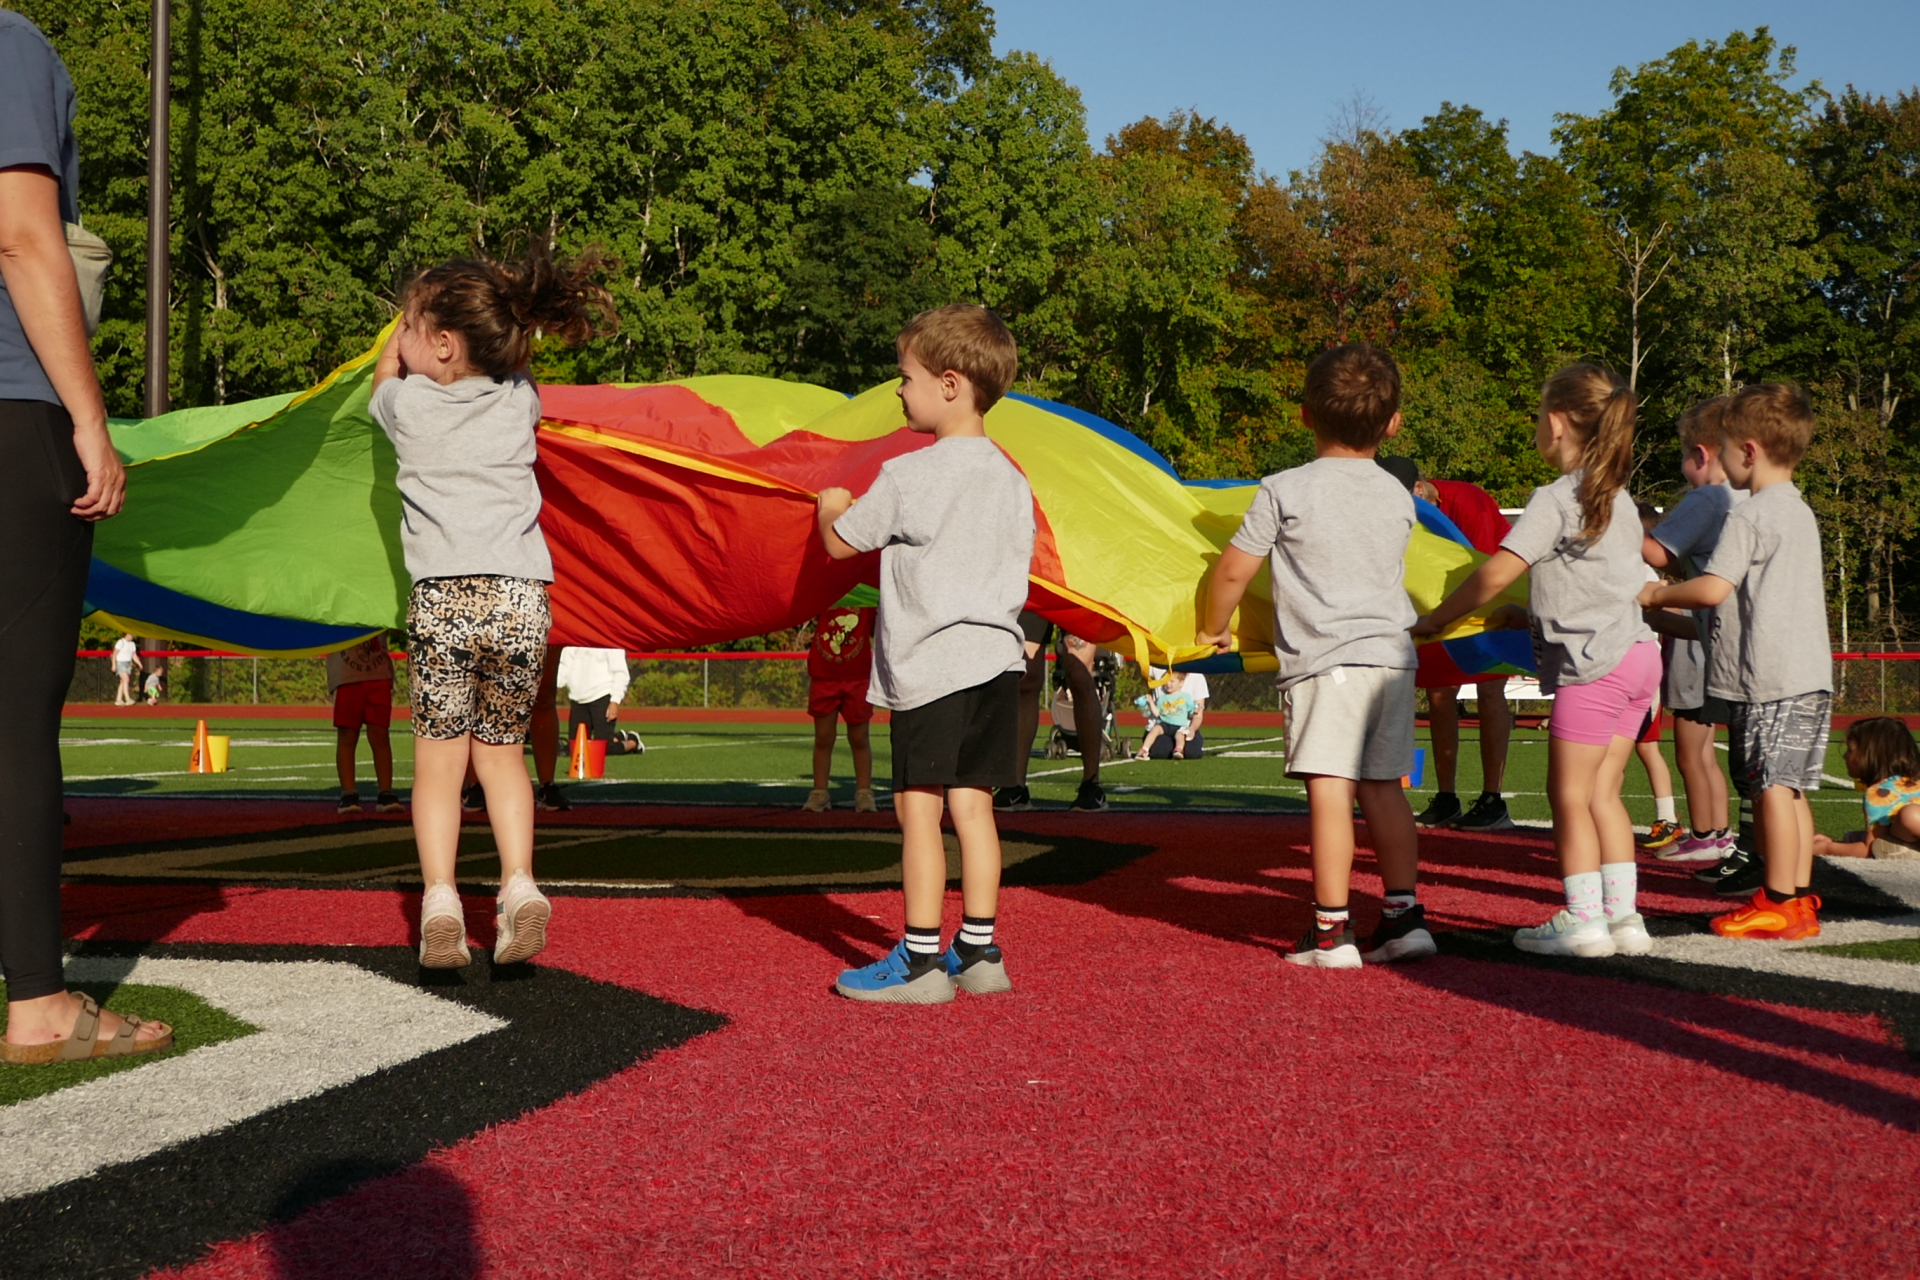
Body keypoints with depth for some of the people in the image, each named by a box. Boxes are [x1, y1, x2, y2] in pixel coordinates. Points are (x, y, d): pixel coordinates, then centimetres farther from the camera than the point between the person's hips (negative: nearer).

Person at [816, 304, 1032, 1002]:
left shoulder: (907, 475, -10)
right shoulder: (1012, 480, 10)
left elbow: (840, 544, 1)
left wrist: (832, 507, 22)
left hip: (929, 664, -7)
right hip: (997, 657, 7)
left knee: (918, 806, -2)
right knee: (972, 803, 9)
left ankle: (920, 959, 0)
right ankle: (979, 951, 13)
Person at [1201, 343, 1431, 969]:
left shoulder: (1284, 491, -3)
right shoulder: (1399, 497, 11)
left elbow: (1233, 571, 0)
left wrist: (1213, 630, 17)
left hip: (1324, 661, -5)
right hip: (1393, 657, 5)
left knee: (1330, 791, -5)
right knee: (1383, 788, 12)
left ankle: (1331, 931, -3)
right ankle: (1403, 915, 14)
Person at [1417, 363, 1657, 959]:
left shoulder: (1555, 499, -11)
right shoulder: (1618, 497, 15)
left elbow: (1496, 574, -16)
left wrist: (1435, 619, -5)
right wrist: (1531, 616, 27)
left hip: (1594, 664, -8)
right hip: (1638, 653, 8)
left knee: (1569, 792, -1)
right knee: (1601, 792, 11)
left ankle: (1583, 920, 1)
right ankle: (1623, 916, 11)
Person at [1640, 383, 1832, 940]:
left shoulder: (1750, 515, -12)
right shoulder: (1801, 511, 17)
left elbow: (1713, 590, -20)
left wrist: (1658, 595, -3)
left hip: (1771, 677, -9)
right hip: (1811, 672, 9)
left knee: (1772, 785, -5)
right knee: (1792, 788, 11)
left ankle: (1779, 903, -2)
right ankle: (1801, 897, 15)